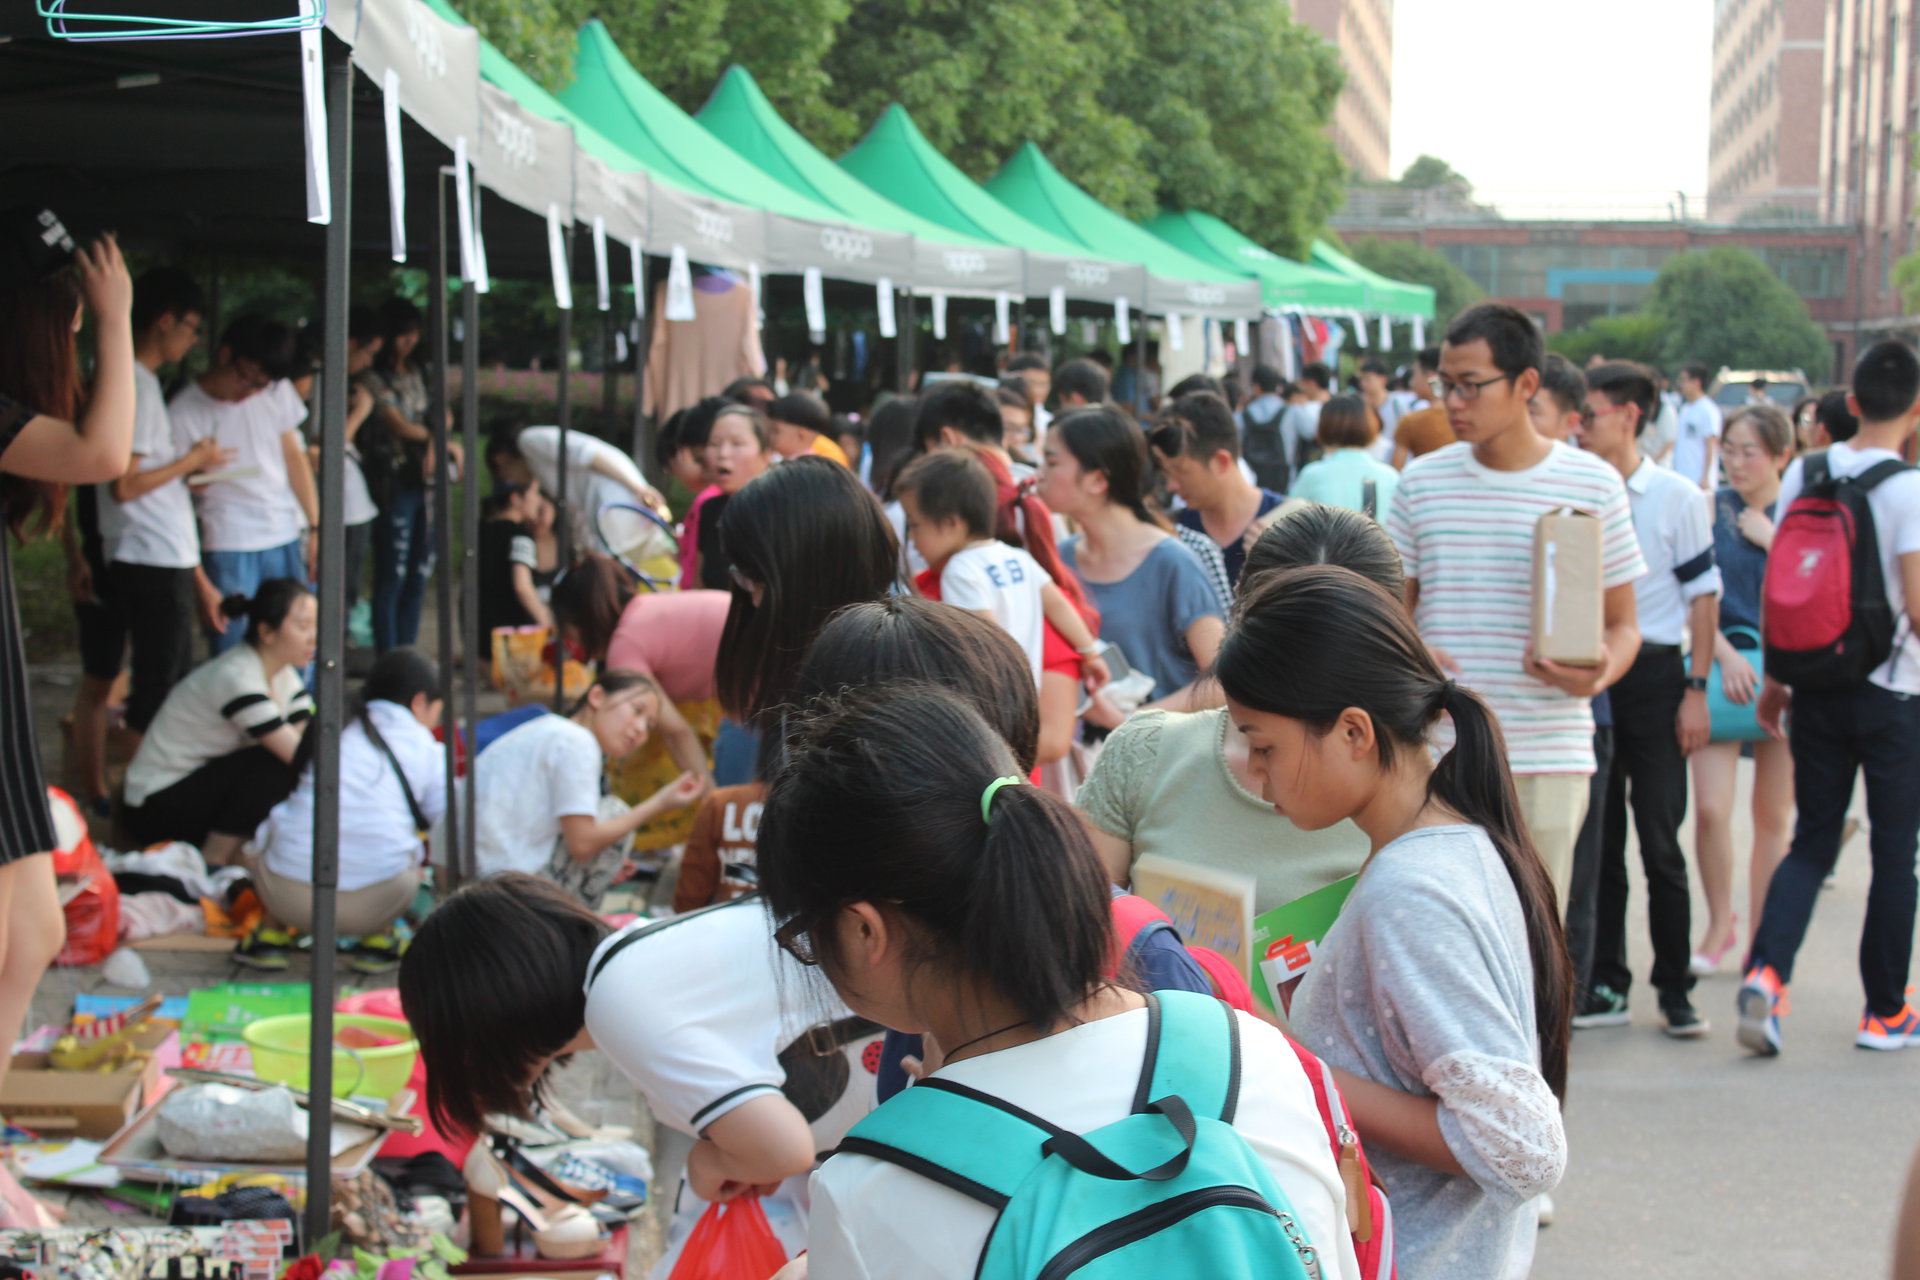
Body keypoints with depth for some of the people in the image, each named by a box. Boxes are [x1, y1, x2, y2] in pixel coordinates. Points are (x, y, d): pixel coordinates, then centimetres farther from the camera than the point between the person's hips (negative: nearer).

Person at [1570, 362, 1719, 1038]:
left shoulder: (1677, 499, -2)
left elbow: (1703, 597, 0)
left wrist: (1696, 690, -6)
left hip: (1653, 678, -3)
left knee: (1660, 842, -1)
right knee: (1595, 842, 6)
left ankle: (1675, 990, 8)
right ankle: (1604, 987, 13)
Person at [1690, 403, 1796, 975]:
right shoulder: (1710, 509, 1)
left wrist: (1773, 539, -12)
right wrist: (1725, 656, -12)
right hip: (1722, 664, -1)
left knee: (1773, 815, 6)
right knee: (1711, 809, -11)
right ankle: (1720, 924, 9)